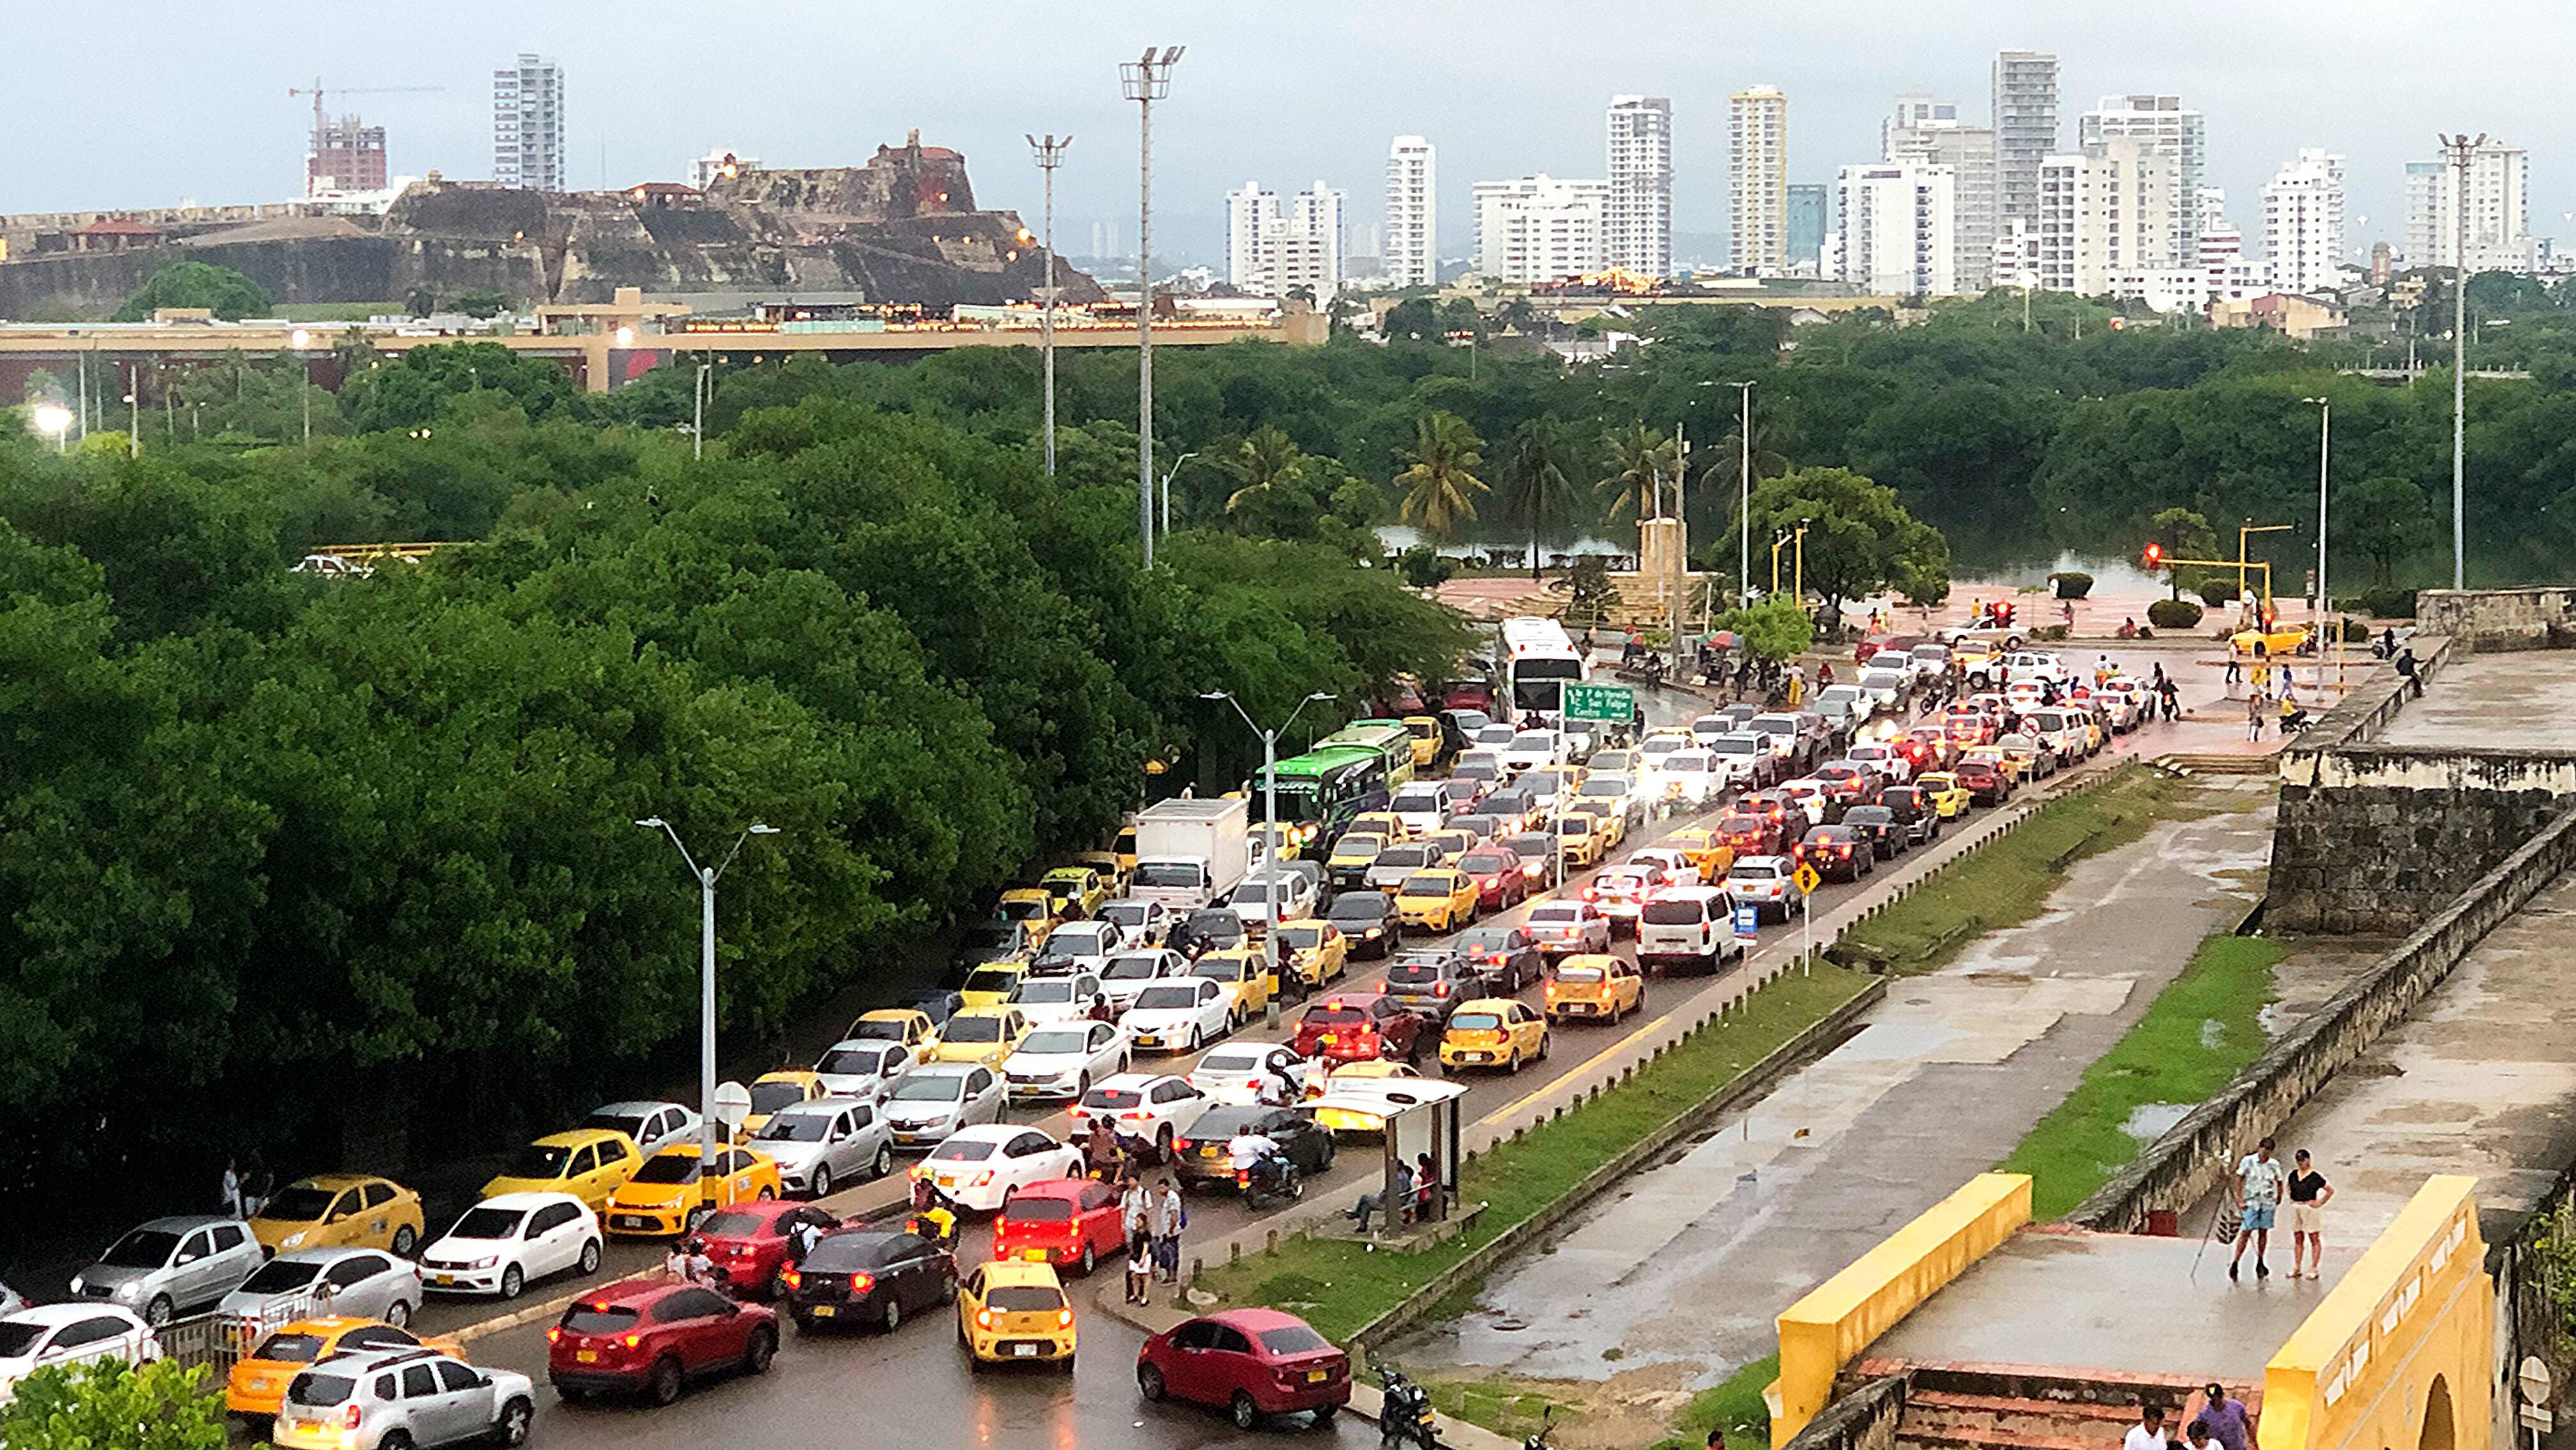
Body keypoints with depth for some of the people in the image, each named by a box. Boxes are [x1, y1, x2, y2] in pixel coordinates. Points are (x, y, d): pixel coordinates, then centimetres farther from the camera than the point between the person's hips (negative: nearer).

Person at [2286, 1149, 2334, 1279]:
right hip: (2295, 1209, 6)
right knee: (2298, 1240, 11)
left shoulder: (2315, 1176, -9)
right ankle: (2296, 1269, 15)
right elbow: (2288, 1187, 27)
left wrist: (2320, 1203, -8)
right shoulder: (2293, 1175, 8)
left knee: (2314, 1239, -1)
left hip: (2310, 1208, -6)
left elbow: (2330, 1190, -5)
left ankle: (2314, 1269, 0)